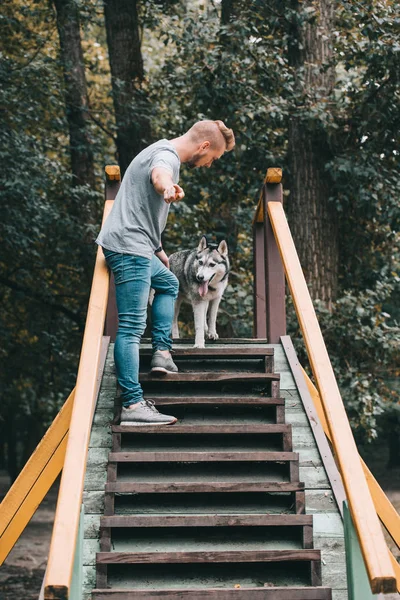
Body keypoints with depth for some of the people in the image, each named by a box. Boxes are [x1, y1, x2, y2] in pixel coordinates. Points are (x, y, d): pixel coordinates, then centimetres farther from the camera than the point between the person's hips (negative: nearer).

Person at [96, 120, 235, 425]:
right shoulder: (167, 156, -13)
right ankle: (133, 405, -17)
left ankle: (162, 353, 21)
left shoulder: (164, 152, 20)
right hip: (129, 247, -11)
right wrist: (167, 188, -64)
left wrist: (158, 249, 39)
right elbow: (158, 173, -41)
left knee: (168, 283, 31)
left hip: (134, 245, 11)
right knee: (132, 326, -14)